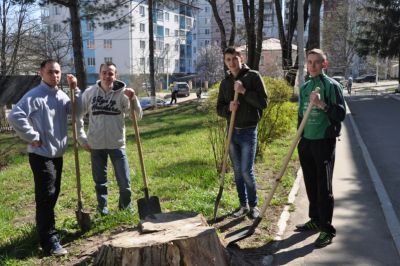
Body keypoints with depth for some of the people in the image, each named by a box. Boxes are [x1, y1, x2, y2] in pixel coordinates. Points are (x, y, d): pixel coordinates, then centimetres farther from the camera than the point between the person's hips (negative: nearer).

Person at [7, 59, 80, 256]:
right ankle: (50, 242, -2)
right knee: (46, 197, -7)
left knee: (53, 195, 18)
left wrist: (75, 89, -1)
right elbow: (15, 116, -23)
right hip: (41, 155, -8)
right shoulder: (34, 96, -15)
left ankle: (46, 229, 36)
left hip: (57, 154, 8)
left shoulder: (62, 96, 9)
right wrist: (33, 137, -19)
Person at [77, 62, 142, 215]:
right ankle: (102, 208, 29)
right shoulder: (89, 93, -3)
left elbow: (138, 116, -11)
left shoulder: (122, 93, -6)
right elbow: (78, 115, 6)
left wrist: (133, 99, -26)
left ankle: (126, 206, 26)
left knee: (125, 181, 3)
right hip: (96, 145, 1)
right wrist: (82, 138, 2)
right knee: (100, 181, 13)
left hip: (117, 144, -1)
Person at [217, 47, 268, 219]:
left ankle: (254, 205, 13)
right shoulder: (225, 83, 9)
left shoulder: (253, 76, -5)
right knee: (237, 171, 11)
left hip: (248, 132, -5)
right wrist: (228, 108, -12)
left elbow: (264, 102, -12)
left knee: (246, 171, -6)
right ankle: (243, 205, 24)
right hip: (232, 131, 5)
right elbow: (219, 109, 10)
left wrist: (244, 91, -21)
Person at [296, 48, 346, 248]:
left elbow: (341, 114, -13)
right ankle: (315, 220, 29)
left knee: (324, 187, -3)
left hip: (324, 142, -6)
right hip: (306, 142, 6)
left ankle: (327, 229, 5)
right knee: (311, 185, 14)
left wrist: (322, 104, -27)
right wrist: (299, 138, 18)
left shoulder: (331, 86, -7)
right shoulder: (304, 87, 12)